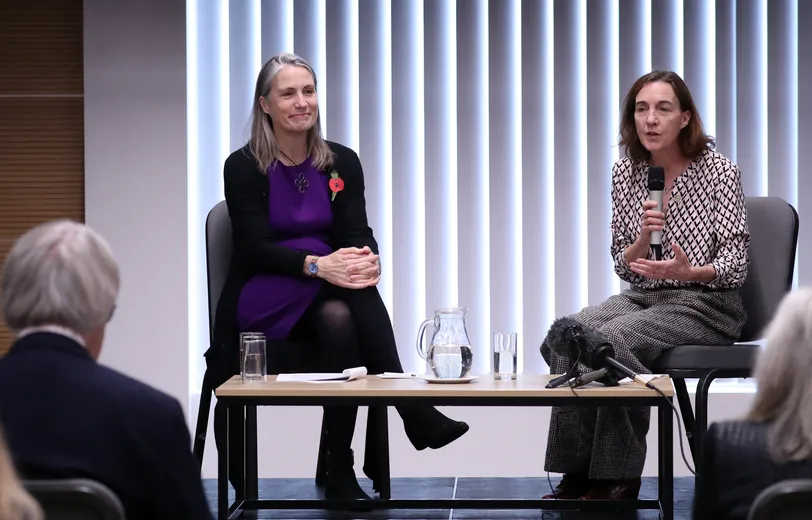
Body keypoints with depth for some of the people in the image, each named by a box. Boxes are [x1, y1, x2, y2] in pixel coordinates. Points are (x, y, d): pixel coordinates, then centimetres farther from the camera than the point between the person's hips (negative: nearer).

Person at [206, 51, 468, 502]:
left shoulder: (341, 163, 7)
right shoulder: (243, 167, -4)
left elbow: (357, 234, -2)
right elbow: (254, 248, -14)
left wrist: (367, 259, -29)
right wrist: (317, 265, -33)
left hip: (324, 305, 3)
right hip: (261, 303, -3)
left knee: (340, 318, -34)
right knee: (347, 301, -33)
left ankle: (341, 472, -36)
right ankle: (412, 412, -39)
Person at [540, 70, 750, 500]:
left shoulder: (718, 171, -6)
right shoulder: (626, 172, 6)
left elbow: (736, 264, -10)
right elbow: (622, 264, 9)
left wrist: (689, 272, -31)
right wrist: (642, 241, -14)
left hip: (704, 304, -5)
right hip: (641, 297, 5)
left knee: (613, 338, -31)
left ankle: (617, 480, -21)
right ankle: (578, 474, -22)